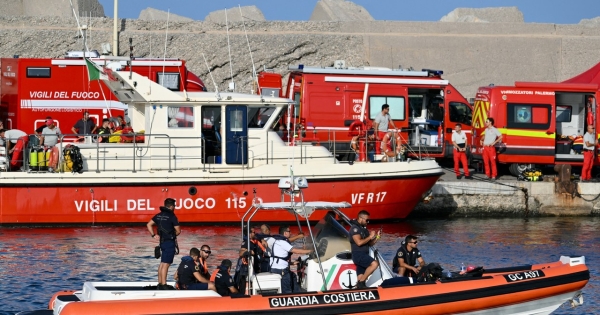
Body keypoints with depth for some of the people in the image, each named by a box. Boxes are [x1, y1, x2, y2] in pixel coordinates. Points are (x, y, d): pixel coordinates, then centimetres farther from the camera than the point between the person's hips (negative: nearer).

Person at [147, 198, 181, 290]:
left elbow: (149, 225, 11)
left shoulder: (159, 215, 9)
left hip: (162, 241, 7)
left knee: (162, 263, 17)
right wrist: (174, 234, 8)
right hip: (170, 242, -7)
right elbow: (178, 231, -13)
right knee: (165, 264, -8)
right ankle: (163, 285, -10)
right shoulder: (172, 216, -12)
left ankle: (160, 283, 20)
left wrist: (153, 235, 9)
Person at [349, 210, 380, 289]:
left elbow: (370, 243, 21)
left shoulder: (364, 229, 19)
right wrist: (370, 237, -11)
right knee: (374, 264, -26)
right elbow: (359, 242, -21)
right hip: (358, 255, -9)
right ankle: (361, 282, -20)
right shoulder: (355, 228, -9)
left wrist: (376, 237, 5)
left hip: (363, 255, 9)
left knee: (361, 277, 4)